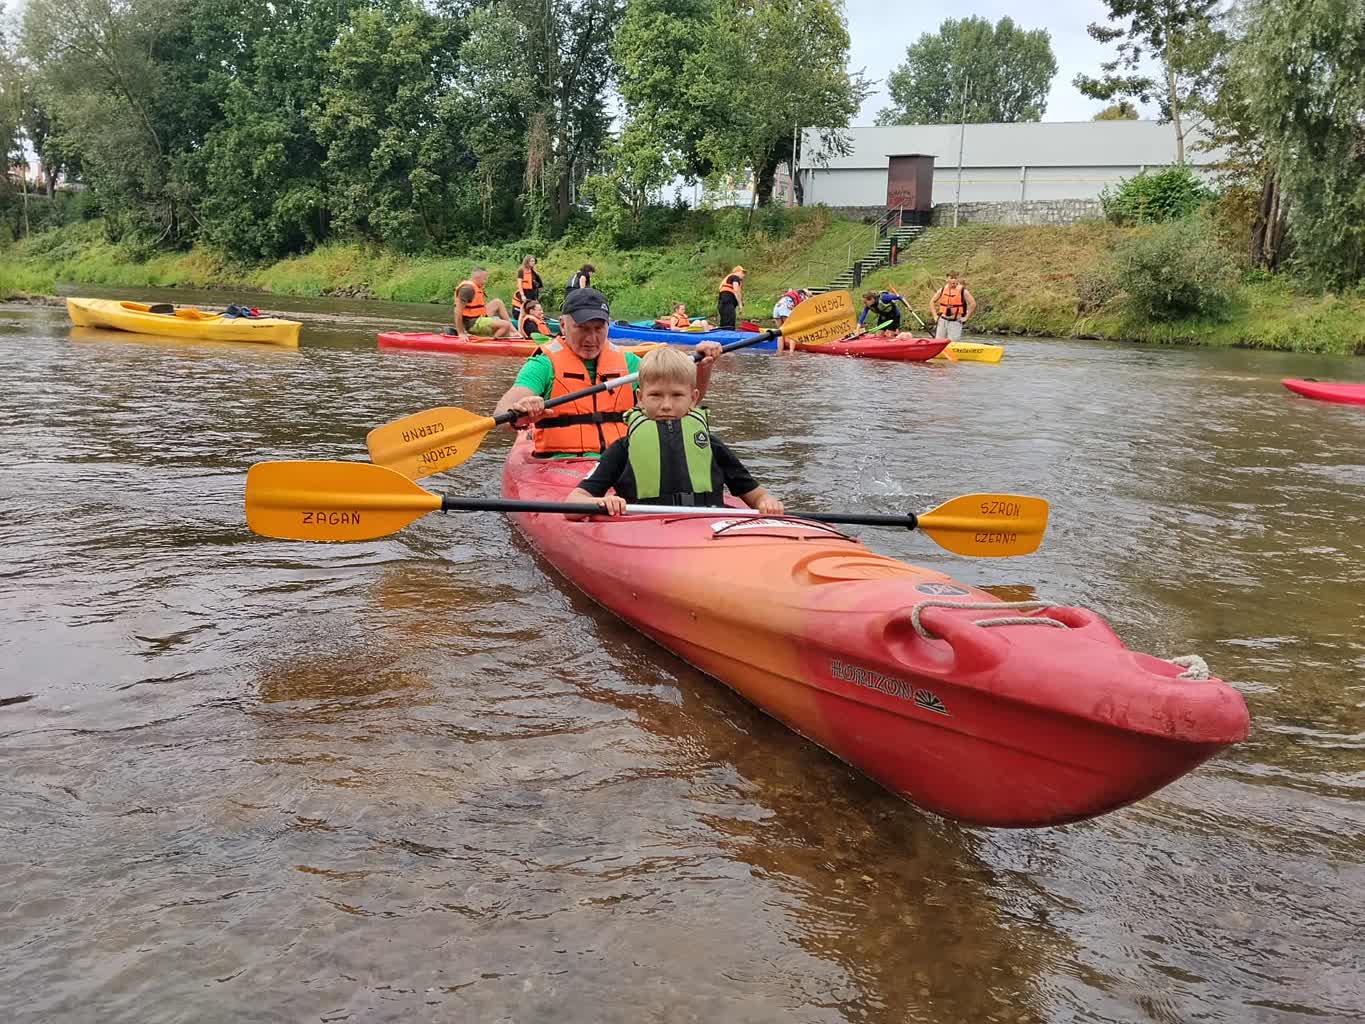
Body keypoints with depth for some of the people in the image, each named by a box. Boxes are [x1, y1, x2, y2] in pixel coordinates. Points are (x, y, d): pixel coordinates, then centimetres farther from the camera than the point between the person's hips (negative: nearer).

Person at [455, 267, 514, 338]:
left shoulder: (475, 287, 14)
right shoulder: (468, 288, -18)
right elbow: (458, 311, -23)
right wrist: (461, 333, -22)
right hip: (473, 324, -11)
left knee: (497, 302, 18)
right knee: (506, 325, -19)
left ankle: (512, 331, 11)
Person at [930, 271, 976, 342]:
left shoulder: (962, 291, -6)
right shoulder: (942, 290, 5)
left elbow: (973, 304, -5)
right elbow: (932, 301, 17)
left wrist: (966, 317, -6)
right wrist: (935, 315, 9)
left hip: (955, 322, -4)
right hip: (942, 321, 4)